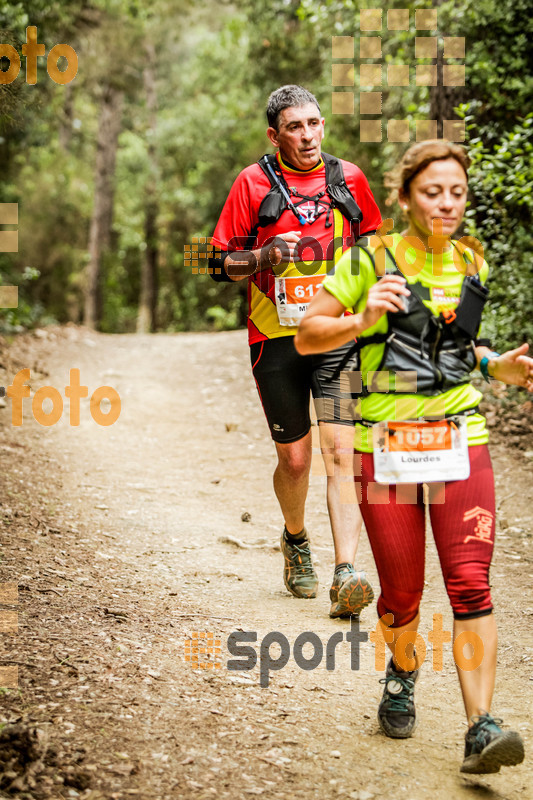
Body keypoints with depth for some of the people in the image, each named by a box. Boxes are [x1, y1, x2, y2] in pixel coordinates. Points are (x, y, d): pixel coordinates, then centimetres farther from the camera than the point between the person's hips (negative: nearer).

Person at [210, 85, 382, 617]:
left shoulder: (348, 178, 7)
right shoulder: (253, 183, 0)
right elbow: (222, 262, 2)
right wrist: (265, 257, -17)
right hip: (276, 339, -1)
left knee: (340, 454, -13)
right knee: (294, 459, 7)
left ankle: (346, 576, -17)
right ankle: (295, 541, 36)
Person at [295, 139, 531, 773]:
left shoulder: (470, 264, 9)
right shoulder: (369, 260, -4)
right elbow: (306, 336, -2)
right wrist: (363, 320, -20)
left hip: (460, 440, 2)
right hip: (386, 444, -2)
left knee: (470, 583, -11)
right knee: (401, 592, 5)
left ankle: (480, 727, -12)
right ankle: (402, 672, 37)